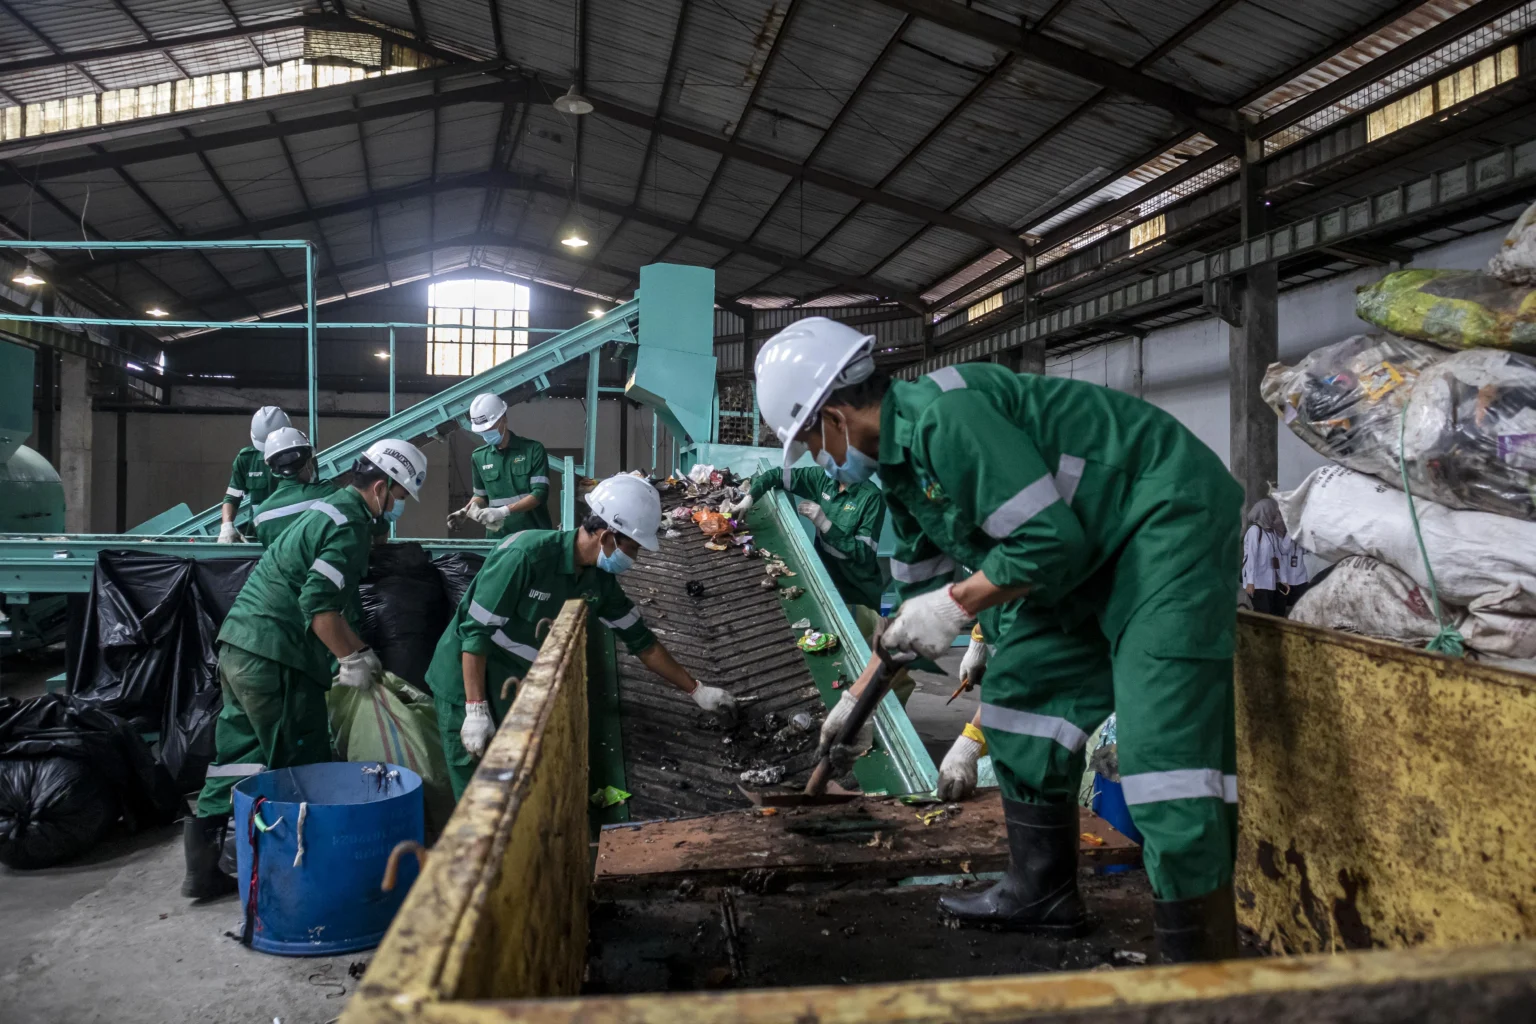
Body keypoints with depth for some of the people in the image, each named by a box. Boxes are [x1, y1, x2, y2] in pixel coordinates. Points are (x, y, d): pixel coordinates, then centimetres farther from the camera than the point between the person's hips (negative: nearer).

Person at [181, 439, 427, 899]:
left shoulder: (327, 508, 19)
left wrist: (357, 648, 24)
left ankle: (203, 864, 18)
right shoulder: (350, 525, -12)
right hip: (275, 655, -10)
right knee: (301, 765, 1)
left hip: (238, 643, 10)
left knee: (239, 754, 15)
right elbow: (319, 604, -21)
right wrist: (353, 658, -11)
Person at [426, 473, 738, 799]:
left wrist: (696, 690, 6)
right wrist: (476, 711, -24)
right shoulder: (524, 555, -27)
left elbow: (641, 640, 4)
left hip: (519, 690, 6)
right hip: (468, 684, -6)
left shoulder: (600, 580, -6)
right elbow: (475, 630, -23)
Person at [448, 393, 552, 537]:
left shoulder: (533, 449, -5)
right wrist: (467, 510, -2)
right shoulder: (479, 457, 8)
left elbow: (540, 494, -11)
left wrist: (503, 511, -21)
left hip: (533, 534, -3)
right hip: (498, 536, 3)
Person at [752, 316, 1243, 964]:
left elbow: (1050, 541, -26)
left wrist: (955, 604, -15)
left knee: (1166, 737, -17)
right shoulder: (902, 464, 9)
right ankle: (1041, 893, 24)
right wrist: (856, 699, 26)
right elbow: (917, 600, 20)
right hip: (1097, 547, 10)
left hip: (1169, 515, -10)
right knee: (1019, 687, 12)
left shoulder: (945, 415, -24)